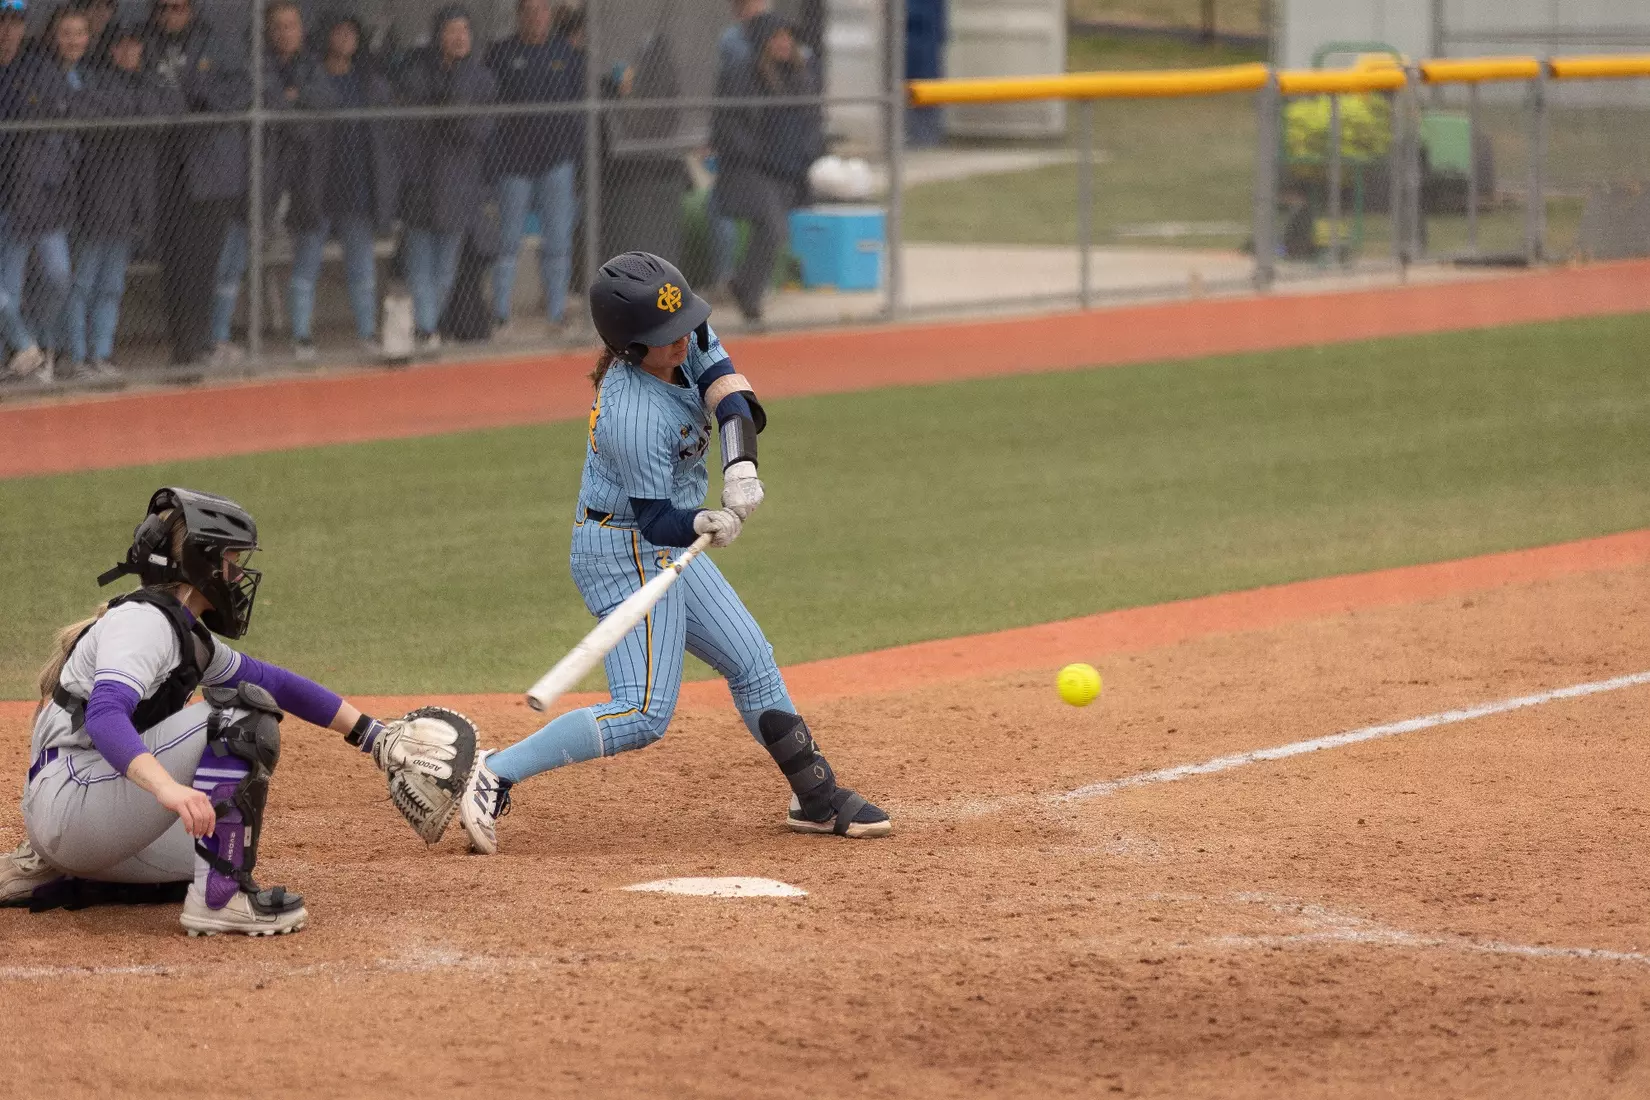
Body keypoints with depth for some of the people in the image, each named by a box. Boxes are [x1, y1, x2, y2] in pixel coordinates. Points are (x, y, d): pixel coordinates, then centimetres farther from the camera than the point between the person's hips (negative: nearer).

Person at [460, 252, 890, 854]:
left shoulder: (685, 342, -7)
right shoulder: (637, 416, -30)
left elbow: (727, 387, -11)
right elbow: (655, 518, -24)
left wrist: (740, 463, -28)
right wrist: (703, 525, -43)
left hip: (663, 548, 10)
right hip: (627, 550, -10)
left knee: (752, 663, 18)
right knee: (643, 713, -18)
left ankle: (818, 799, 32)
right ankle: (497, 774, -15)